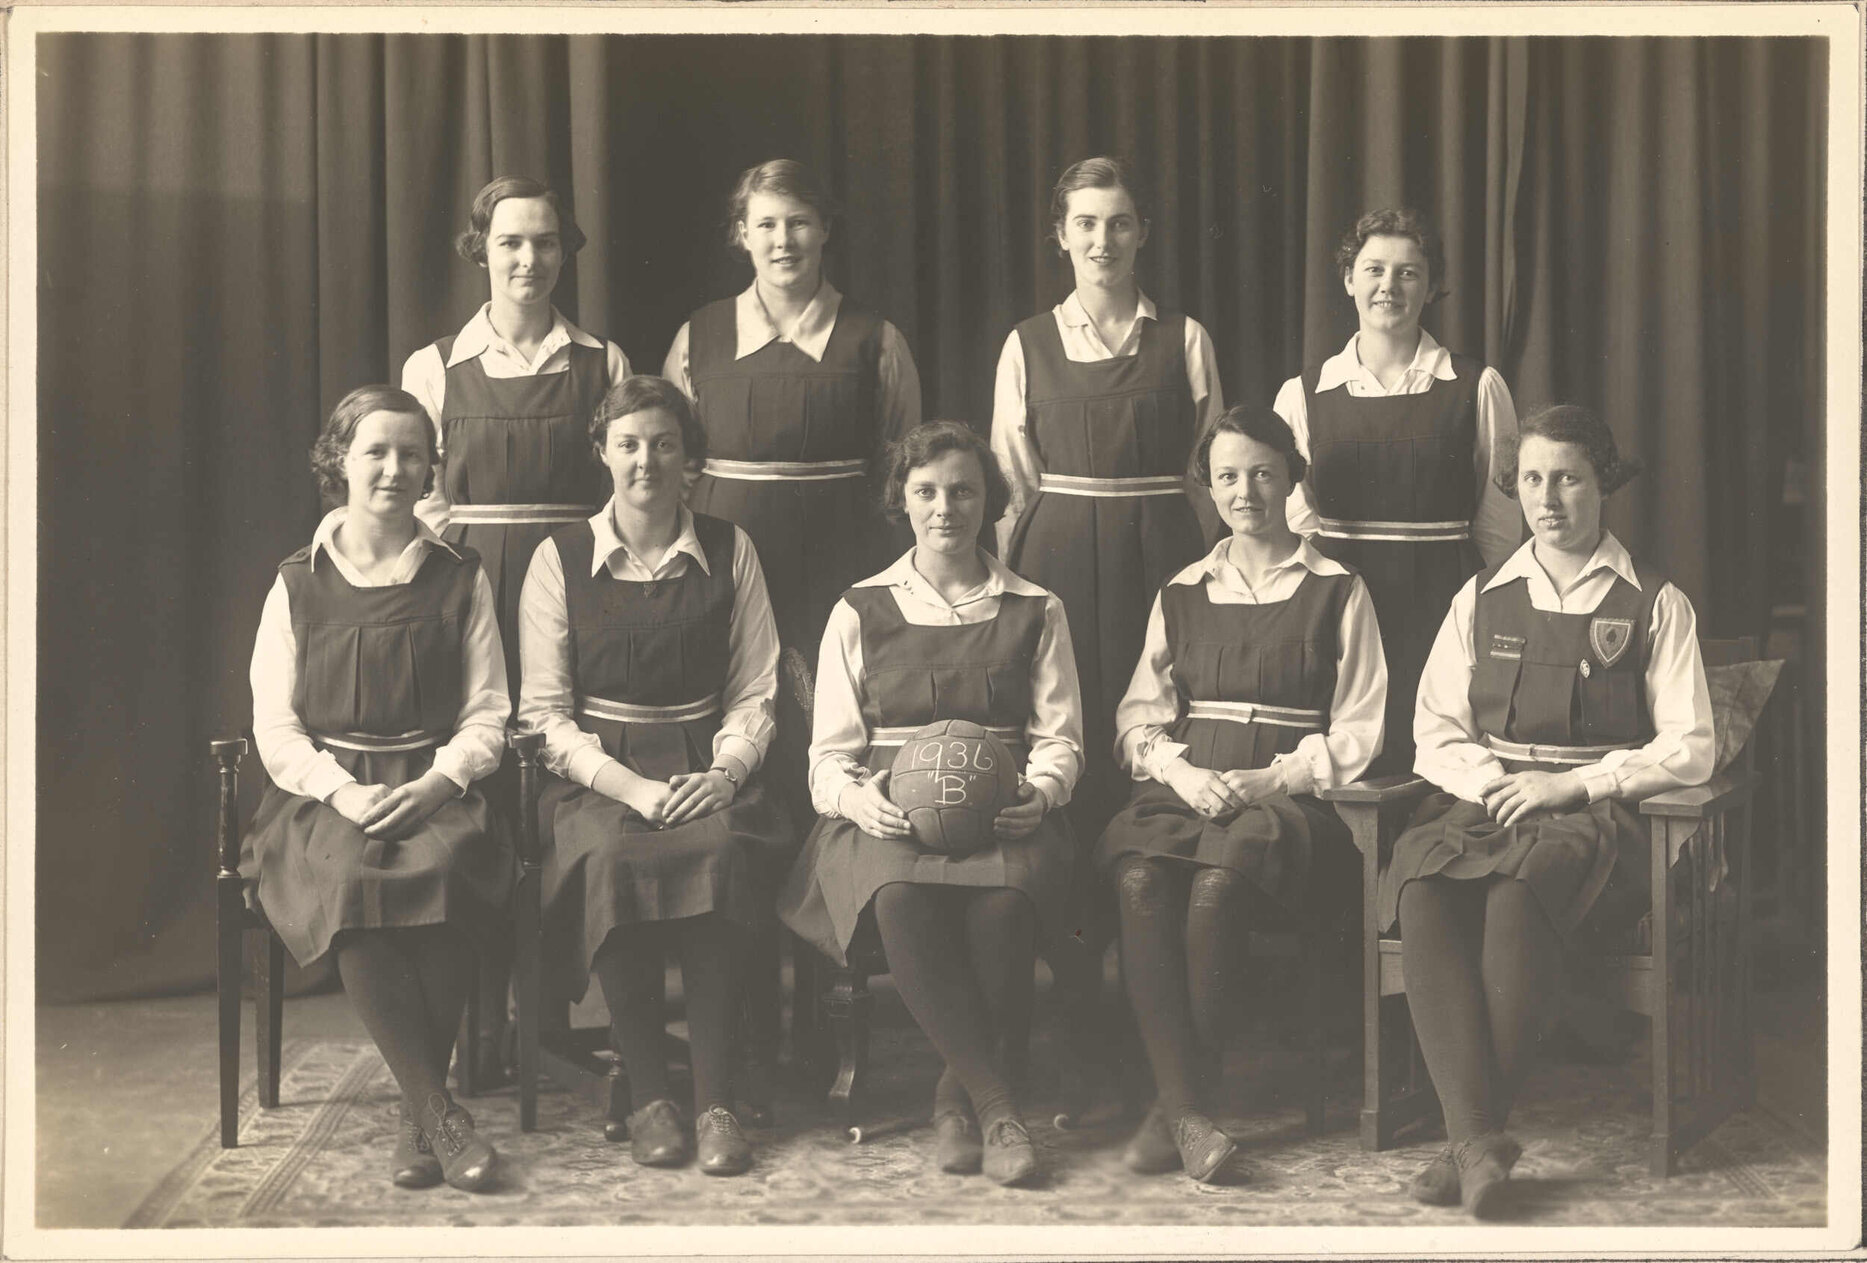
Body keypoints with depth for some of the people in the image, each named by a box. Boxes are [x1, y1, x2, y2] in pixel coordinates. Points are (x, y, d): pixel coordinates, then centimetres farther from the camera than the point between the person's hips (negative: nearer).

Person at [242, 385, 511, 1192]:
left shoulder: (458, 580, 11)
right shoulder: (299, 586, 10)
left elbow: (487, 715, 8)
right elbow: (275, 728, 6)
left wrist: (434, 784, -12)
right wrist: (344, 791, -12)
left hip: (435, 789, 0)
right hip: (325, 793, 0)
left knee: (440, 874, -34)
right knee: (352, 879, -34)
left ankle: (417, 1114, -21)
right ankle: (440, 1116, -27)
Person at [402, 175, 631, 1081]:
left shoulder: (602, 364, 9)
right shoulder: (435, 368, 9)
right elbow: (420, 502, 10)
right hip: (471, 589, 0)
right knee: (478, 793, -4)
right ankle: (484, 1023, 4)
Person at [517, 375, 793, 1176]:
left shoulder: (729, 553, 11)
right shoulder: (561, 559, 7)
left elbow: (754, 693, 10)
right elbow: (545, 713, 2)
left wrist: (724, 771, -10)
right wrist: (629, 785, -12)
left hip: (705, 769, 1)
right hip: (597, 772, 0)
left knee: (717, 853, -33)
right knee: (611, 860, -34)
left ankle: (714, 1102, -27)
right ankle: (646, 1097, -23)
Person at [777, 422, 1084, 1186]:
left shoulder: (1035, 612, 17)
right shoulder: (859, 612, 16)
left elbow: (1061, 740, 13)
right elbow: (829, 755, 11)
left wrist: (1040, 790, -10)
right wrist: (857, 797, -13)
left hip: (1000, 814, 0)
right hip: (886, 817, 0)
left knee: (1002, 897, -37)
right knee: (900, 896, -37)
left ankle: (959, 1097, -18)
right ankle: (997, 1106, -28)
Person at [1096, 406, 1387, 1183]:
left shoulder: (1337, 592, 12)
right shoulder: (1181, 594, 22)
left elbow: (1357, 731, 5)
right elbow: (1140, 716, 15)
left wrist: (1272, 778, -10)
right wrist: (1179, 769, -7)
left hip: (1289, 795, -3)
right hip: (1186, 789, 3)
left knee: (1216, 885, -36)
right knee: (1140, 881, -33)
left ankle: (1175, 1110, -26)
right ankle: (1189, 1113, -34)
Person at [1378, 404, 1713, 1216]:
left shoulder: (1655, 606, 10)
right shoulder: (1482, 599, 19)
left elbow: (1689, 751, 3)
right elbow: (1435, 734, 15)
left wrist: (1573, 784, -9)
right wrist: (1492, 782, -6)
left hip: (1596, 816, -3)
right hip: (1482, 804, 3)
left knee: (1519, 893, -38)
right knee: (1420, 887, -33)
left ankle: (1471, 1139, -33)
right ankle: (1479, 1140, -40)